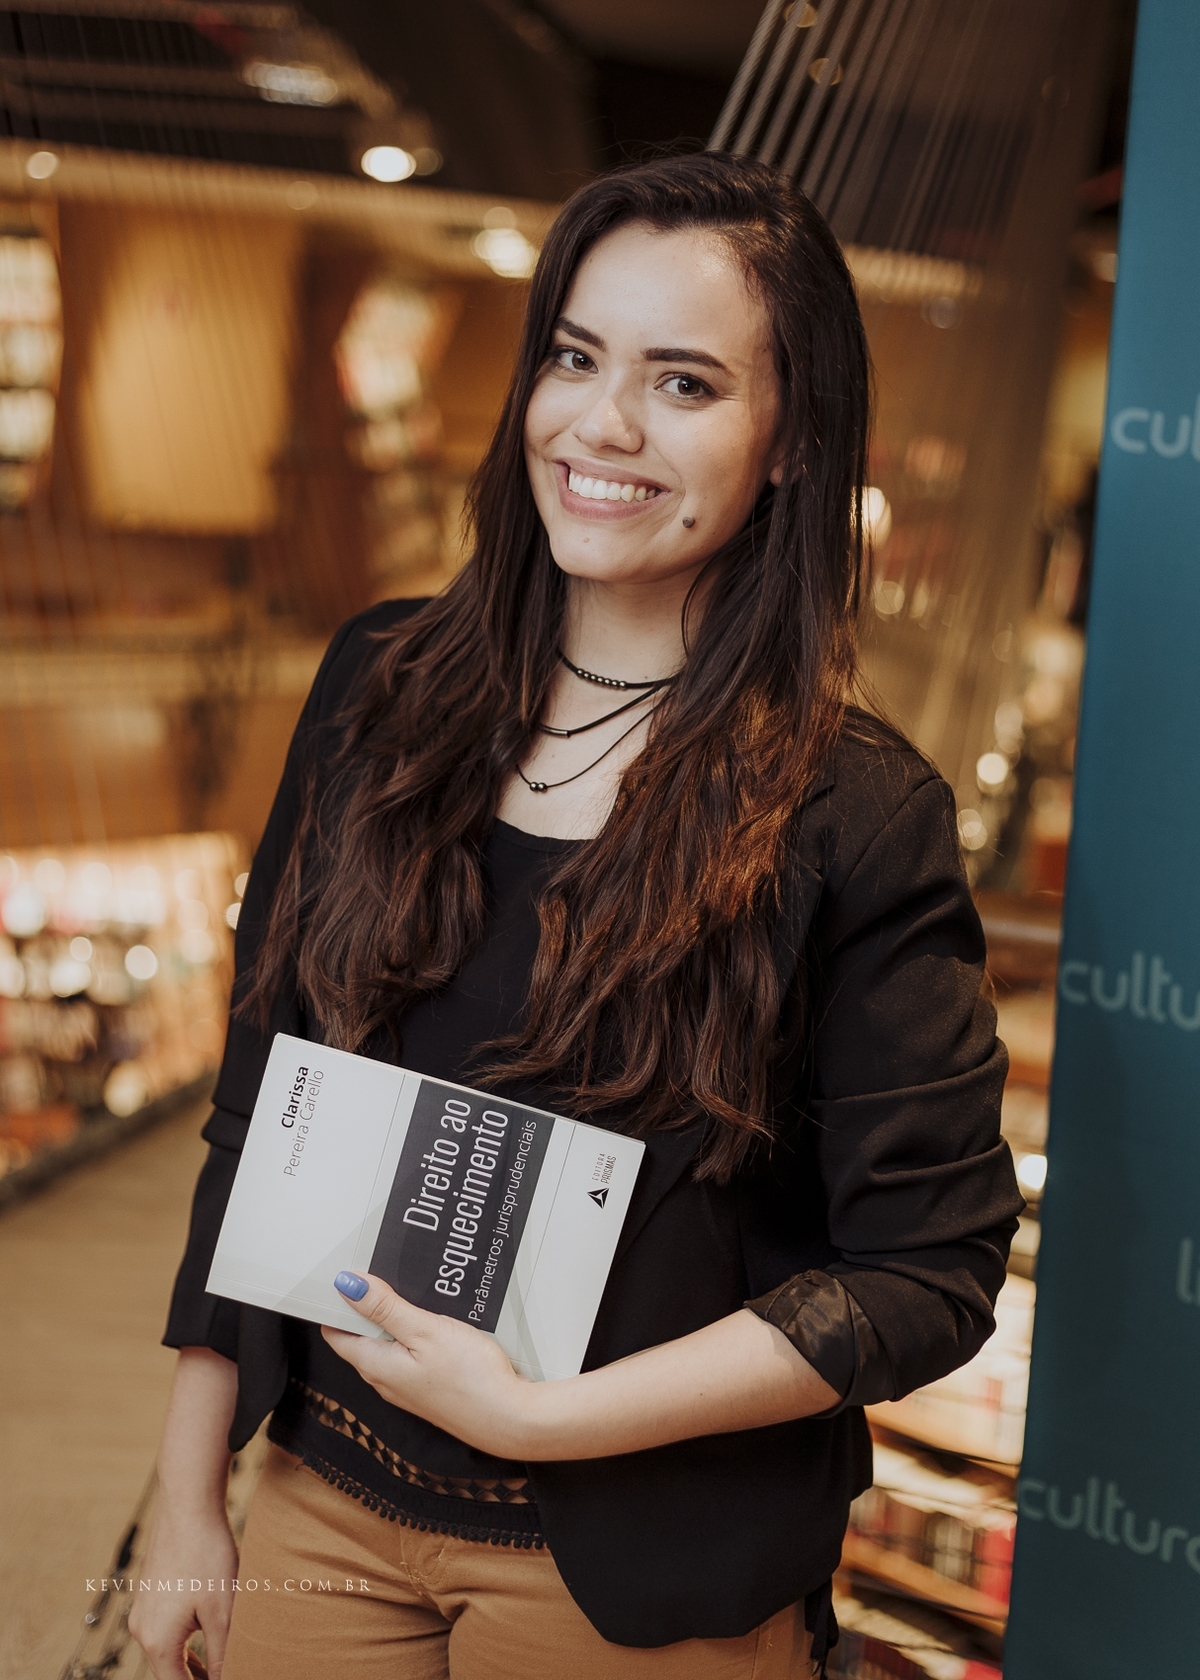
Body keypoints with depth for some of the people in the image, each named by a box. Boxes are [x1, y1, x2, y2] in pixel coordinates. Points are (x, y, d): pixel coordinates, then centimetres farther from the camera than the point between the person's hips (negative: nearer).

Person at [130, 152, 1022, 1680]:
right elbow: (256, 1109, 3)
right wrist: (187, 1494, 5)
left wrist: (538, 1414, -19)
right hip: (323, 1508, 4)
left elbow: (932, 1275, -15)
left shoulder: (856, 819, -15)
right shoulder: (385, 685, -2)